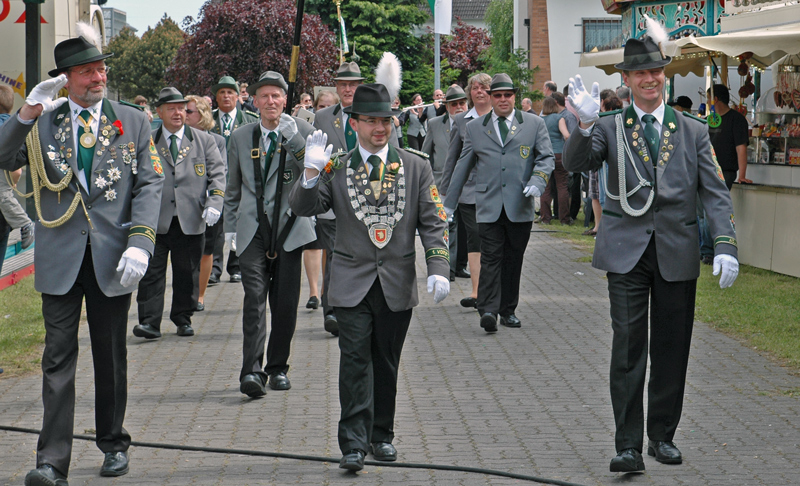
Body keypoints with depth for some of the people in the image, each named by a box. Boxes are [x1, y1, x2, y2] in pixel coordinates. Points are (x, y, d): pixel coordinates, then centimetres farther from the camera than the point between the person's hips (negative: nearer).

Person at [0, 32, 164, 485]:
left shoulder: (133, 122, 7)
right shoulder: (42, 124, 6)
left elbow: (150, 184, 1)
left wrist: (140, 242, -12)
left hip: (113, 257, 1)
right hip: (61, 257, -1)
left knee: (111, 357, 12)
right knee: (58, 359, -3)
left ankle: (114, 444, 27)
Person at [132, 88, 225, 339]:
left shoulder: (203, 140, 10)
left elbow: (218, 174, 6)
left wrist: (214, 204, -9)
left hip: (191, 221, 1)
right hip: (156, 220, -1)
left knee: (187, 272, 7)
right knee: (151, 271, -5)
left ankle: (183, 319, 19)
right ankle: (149, 322, -4)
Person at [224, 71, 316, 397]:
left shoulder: (302, 131, 5)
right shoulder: (240, 138, 11)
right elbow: (233, 188, 19)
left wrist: (295, 140, -19)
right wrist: (230, 226, 14)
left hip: (290, 227, 0)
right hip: (253, 229, 0)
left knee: (286, 302, 3)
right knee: (254, 297, -13)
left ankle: (278, 368, 18)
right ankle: (252, 371, -19)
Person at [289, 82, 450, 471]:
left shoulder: (416, 168, 5)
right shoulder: (337, 169, 3)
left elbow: (433, 224, 2)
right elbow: (303, 207, -6)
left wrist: (438, 270, -10)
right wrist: (312, 173, -24)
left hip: (398, 284, 1)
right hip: (353, 282, -1)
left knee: (386, 363, 10)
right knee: (355, 361, -8)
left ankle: (381, 436, 23)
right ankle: (353, 444, -9)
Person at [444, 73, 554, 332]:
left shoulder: (534, 124, 10)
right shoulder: (474, 128, 13)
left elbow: (546, 157, 8)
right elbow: (463, 166, 17)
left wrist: (536, 182, -12)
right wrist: (449, 203, 17)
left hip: (520, 207, 0)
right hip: (489, 206, 0)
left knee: (514, 260, 6)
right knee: (490, 258, -9)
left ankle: (508, 310, 16)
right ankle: (488, 311, -15)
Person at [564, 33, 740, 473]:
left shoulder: (693, 132, 9)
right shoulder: (610, 127, 4)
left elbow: (715, 193, 4)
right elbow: (575, 163, -11)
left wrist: (725, 246, -8)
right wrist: (585, 124, -30)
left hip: (676, 253, 2)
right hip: (626, 252, -2)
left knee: (671, 350, 8)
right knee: (628, 349, -6)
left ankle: (663, 436, 22)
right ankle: (628, 445, -3)